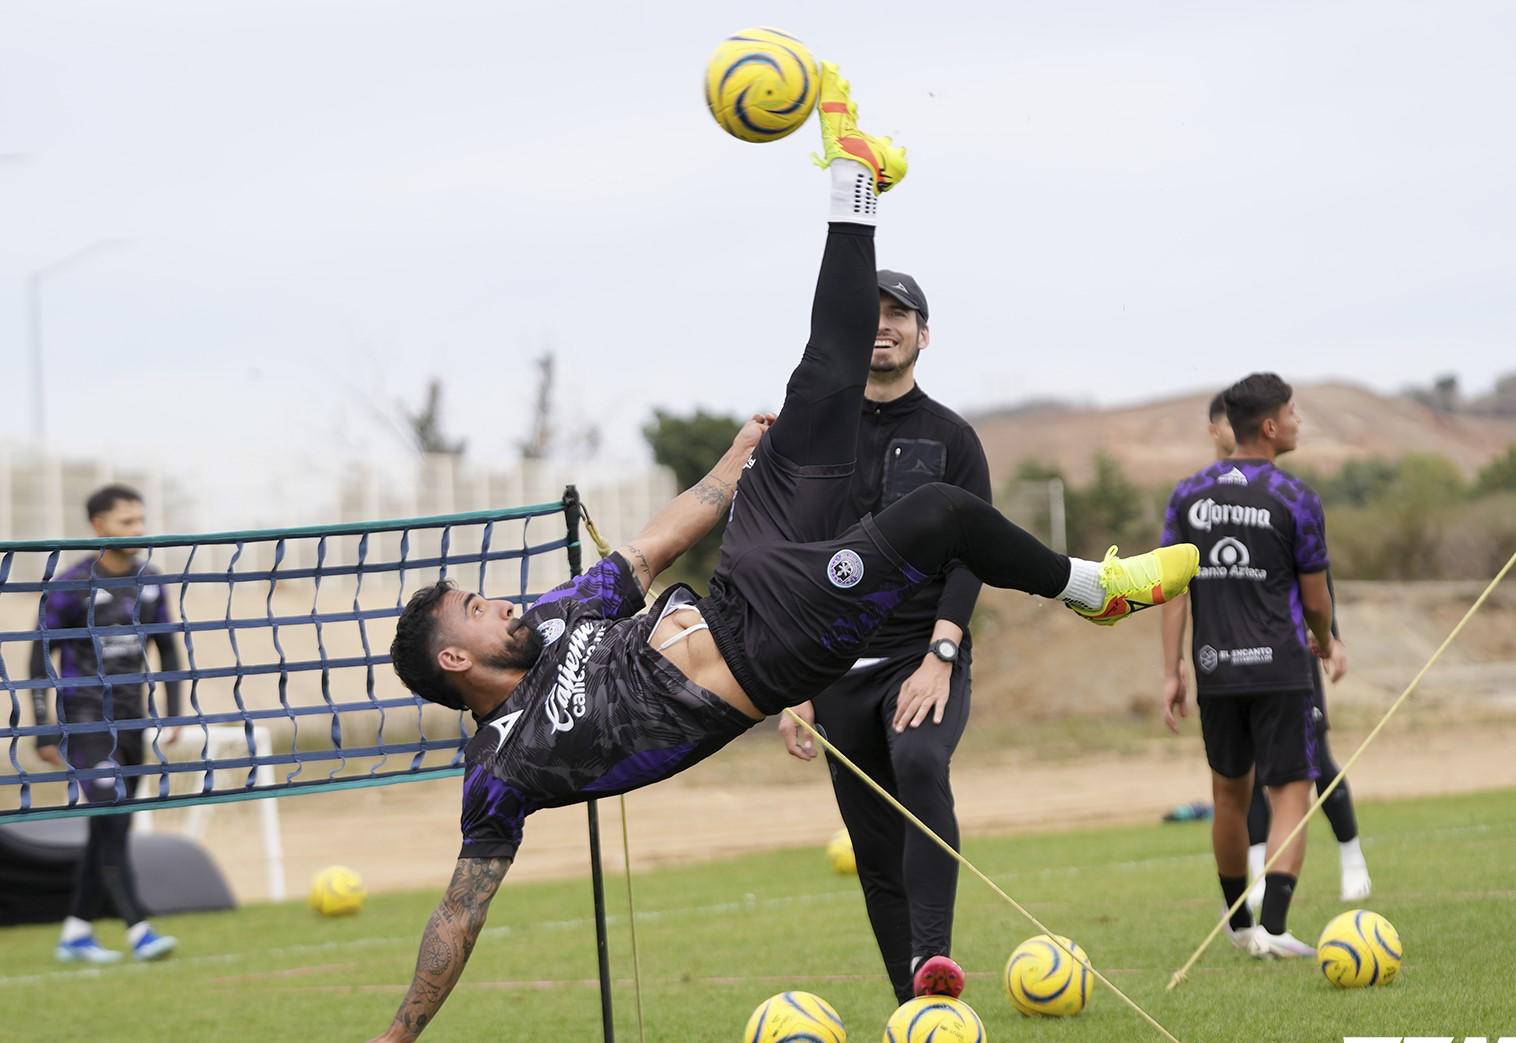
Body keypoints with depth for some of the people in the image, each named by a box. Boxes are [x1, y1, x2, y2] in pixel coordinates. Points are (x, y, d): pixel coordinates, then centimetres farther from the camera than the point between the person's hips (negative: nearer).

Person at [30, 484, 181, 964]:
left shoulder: (149, 582, 7)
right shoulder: (71, 587, -10)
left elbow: (167, 649, 18)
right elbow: (41, 660, -7)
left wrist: (173, 713, 10)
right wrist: (44, 733, -10)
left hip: (130, 721, 6)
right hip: (85, 720, -6)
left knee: (108, 833, 8)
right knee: (111, 824, -15)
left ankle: (75, 933, 18)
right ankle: (139, 932, -20)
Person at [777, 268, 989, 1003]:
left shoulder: (950, 438, 3)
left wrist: (939, 658, -19)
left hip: (927, 661, -3)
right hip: (841, 668, 4)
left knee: (920, 764, -34)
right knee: (876, 852, 3)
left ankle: (934, 956, -42)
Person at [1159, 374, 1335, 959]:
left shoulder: (1188, 494, 5)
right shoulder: (1294, 499, -6)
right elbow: (1315, 598, 0)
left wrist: (1171, 672, 3)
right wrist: (1323, 643, 22)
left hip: (1215, 670, 4)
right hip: (1280, 670, -4)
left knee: (1229, 794, 19)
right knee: (1291, 796, -2)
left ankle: (1239, 923, 32)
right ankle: (1272, 926, -18)